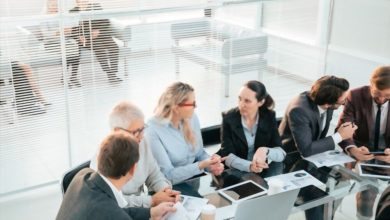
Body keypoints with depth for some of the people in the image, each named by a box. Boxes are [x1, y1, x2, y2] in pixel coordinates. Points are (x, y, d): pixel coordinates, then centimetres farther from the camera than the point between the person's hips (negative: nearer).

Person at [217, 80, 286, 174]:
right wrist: (249, 166, -30)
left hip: (261, 172, 1)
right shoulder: (229, 118, -9)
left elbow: (281, 154, -8)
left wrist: (265, 151, -28)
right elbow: (227, 155, -13)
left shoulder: (269, 117, -5)